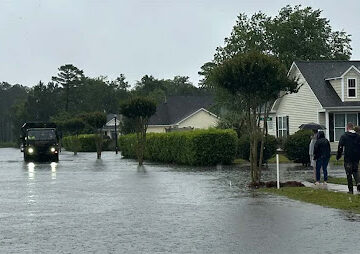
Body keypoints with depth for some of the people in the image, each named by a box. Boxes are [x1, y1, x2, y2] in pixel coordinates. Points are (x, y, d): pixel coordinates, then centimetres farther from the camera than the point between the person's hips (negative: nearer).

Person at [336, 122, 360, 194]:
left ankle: (351, 189, 3)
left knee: (349, 174, 3)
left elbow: (340, 147, -8)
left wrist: (338, 156, 3)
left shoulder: (344, 136, -6)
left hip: (347, 158, -3)